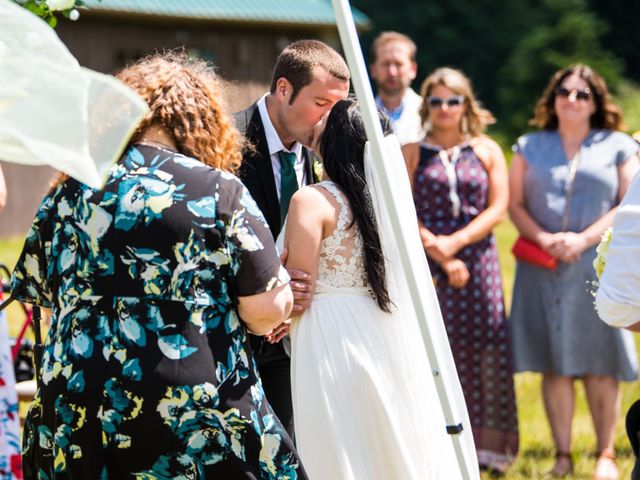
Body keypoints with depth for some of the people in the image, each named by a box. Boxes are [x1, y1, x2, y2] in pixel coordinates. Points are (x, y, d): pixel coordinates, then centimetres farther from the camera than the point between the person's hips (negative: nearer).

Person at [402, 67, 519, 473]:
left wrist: (456, 242, -11)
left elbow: (497, 208, 3)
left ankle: (486, 445, 2)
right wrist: (439, 253, -10)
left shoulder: (488, 151, 10)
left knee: (485, 352, -3)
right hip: (428, 266, -1)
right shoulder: (412, 153, 7)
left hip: (477, 262, 1)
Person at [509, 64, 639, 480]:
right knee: (555, 365, 2)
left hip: (598, 269, -2)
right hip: (544, 270, 2)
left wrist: (583, 240, -13)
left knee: (600, 366, -2)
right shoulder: (530, 147, 14)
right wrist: (543, 239, -10)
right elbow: (516, 204, 8)